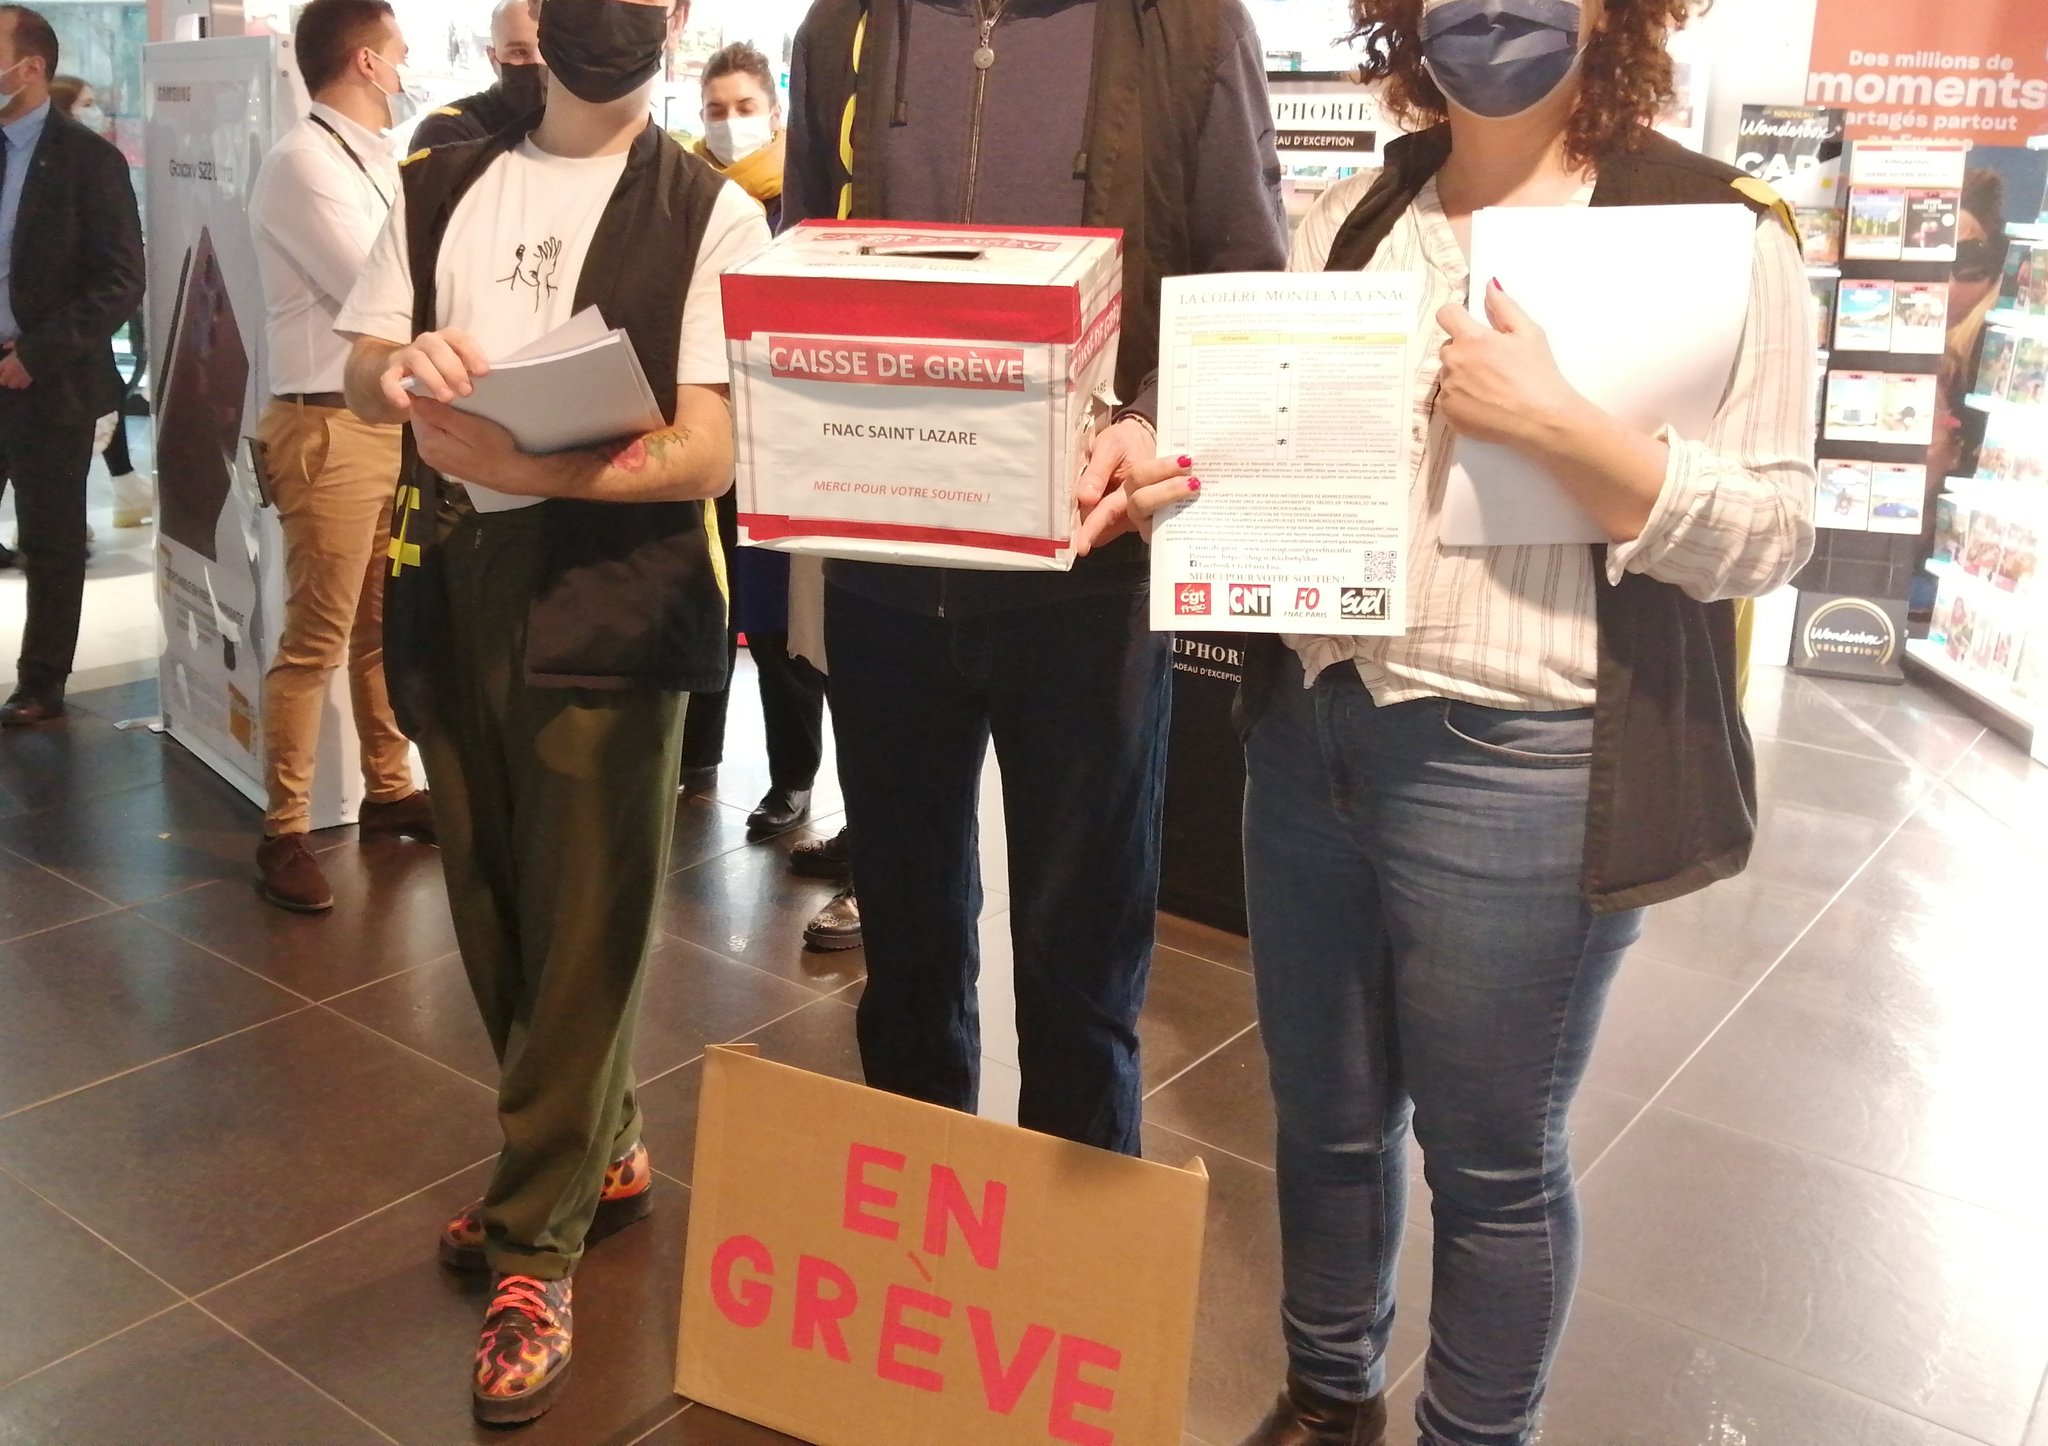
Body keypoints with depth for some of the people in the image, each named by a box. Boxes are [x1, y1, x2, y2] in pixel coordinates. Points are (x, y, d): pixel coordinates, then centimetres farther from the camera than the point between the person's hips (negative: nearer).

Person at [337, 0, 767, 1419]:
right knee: (492, 899, 12)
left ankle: (538, 1245, 15)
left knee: (582, 918, 0)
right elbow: (359, 374, 14)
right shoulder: (442, 185, 13)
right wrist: (400, 363, -11)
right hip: (449, 575, 5)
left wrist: (528, 466, -26)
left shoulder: (710, 211, -2)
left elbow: (708, 454, -11)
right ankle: (599, 1152, 33)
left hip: (607, 584, -5)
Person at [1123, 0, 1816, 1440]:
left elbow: (1770, 533, -9)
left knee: (1490, 1157, 11)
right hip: (1310, 732, 5)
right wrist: (1180, 465, -7)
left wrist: (1553, 421, -22)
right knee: (1325, 1116, 19)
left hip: (1518, 774, -5)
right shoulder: (1351, 215, 10)